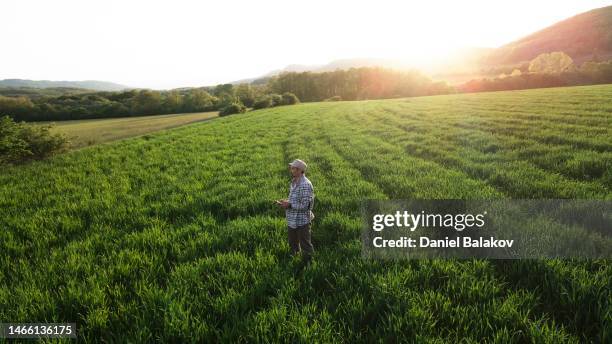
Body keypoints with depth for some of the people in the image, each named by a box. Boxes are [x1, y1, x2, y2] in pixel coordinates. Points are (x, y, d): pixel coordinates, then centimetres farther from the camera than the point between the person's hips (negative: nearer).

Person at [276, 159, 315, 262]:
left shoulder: (305, 185, -23)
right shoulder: (294, 182, 5)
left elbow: (305, 205, -25)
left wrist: (289, 204, -21)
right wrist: (286, 201, -1)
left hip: (302, 221, -9)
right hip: (292, 220, 9)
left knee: (305, 244, 9)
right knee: (293, 243, 26)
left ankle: (308, 262, 27)